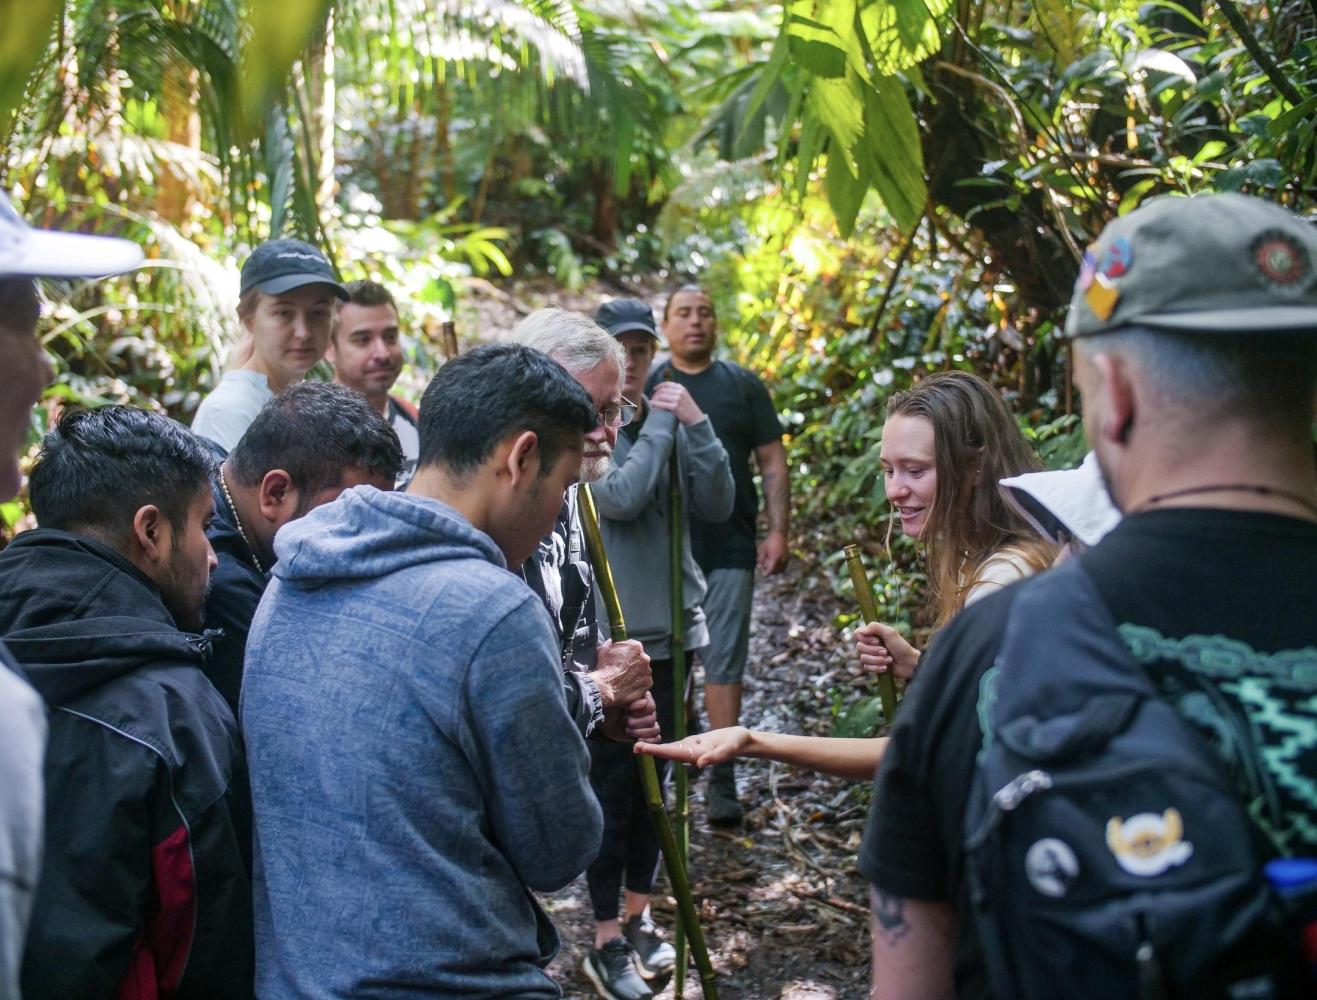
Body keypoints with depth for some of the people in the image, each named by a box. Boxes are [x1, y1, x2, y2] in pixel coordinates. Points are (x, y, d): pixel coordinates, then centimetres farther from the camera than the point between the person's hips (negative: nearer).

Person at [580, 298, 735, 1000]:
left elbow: (718, 505, -2)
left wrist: (695, 425, -12)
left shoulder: (669, 423, 6)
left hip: (670, 631, 5)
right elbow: (618, 497, -23)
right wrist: (659, 422, -15)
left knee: (653, 783, 14)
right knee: (610, 786, 1)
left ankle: (638, 919, 29)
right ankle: (607, 941, 12)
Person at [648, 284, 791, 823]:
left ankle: (722, 779, 5)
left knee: (724, 662, 0)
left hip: (730, 547, 0)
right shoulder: (646, 386, 6)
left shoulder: (743, 385, 7)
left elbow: (772, 464, 8)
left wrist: (777, 532, -2)